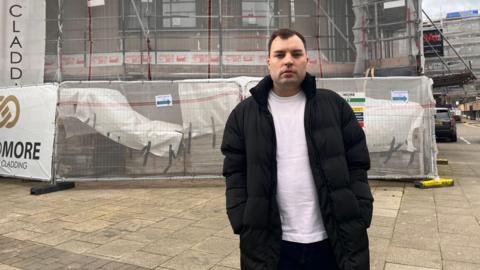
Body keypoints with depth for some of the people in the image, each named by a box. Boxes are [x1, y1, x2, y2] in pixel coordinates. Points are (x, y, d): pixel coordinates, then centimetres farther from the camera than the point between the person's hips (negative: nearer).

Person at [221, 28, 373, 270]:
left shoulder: (334, 105, 2)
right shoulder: (243, 114, 1)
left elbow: (357, 165, 3)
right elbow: (235, 173, 2)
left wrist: (359, 221, -3)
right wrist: (244, 225, -6)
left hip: (333, 240, 1)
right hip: (271, 243, 0)